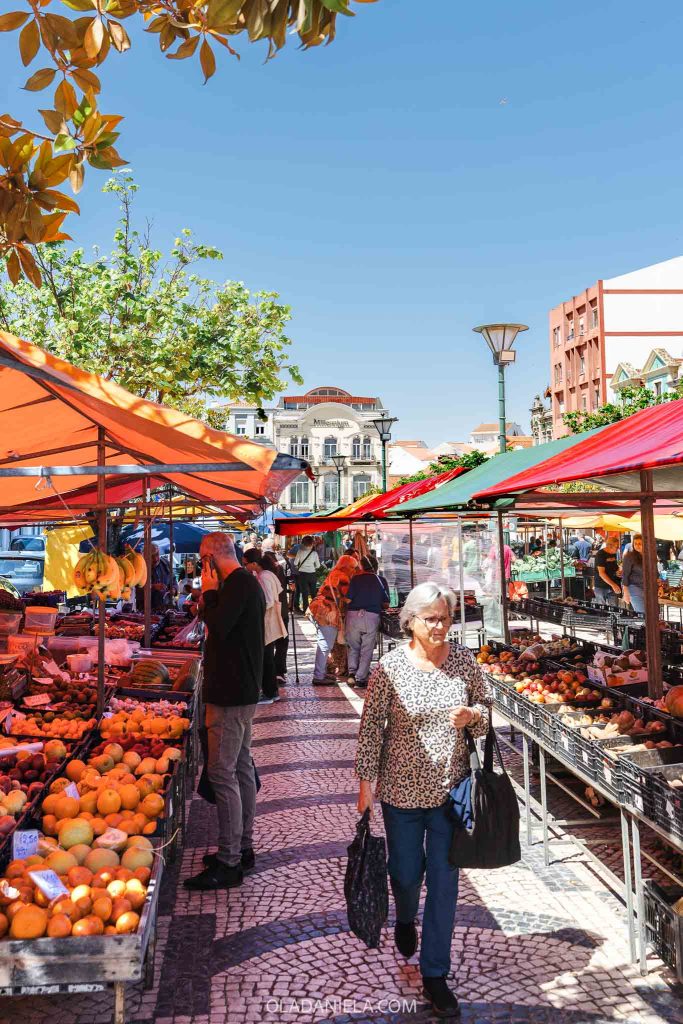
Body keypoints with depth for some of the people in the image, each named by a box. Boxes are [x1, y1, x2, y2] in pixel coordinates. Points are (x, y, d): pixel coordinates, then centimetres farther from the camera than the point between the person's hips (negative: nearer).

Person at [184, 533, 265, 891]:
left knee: (222, 773, -7)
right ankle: (243, 848, 26)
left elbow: (218, 627, -24)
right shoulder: (246, 582, 15)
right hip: (241, 690, 11)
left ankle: (228, 863, -1)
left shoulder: (239, 583, -16)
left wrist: (210, 592, -14)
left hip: (231, 694, -11)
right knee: (241, 768, 16)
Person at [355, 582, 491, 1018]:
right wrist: (366, 781, -7)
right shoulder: (390, 667, -13)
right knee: (406, 872, 14)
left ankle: (435, 973, 26)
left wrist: (473, 715, -16)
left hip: (450, 786, 2)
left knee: (444, 880, 8)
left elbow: (487, 707, 7)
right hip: (402, 786, -1)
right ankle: (406, 919, 51)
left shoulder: (464, 660, -5)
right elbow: (371, 727, -8)